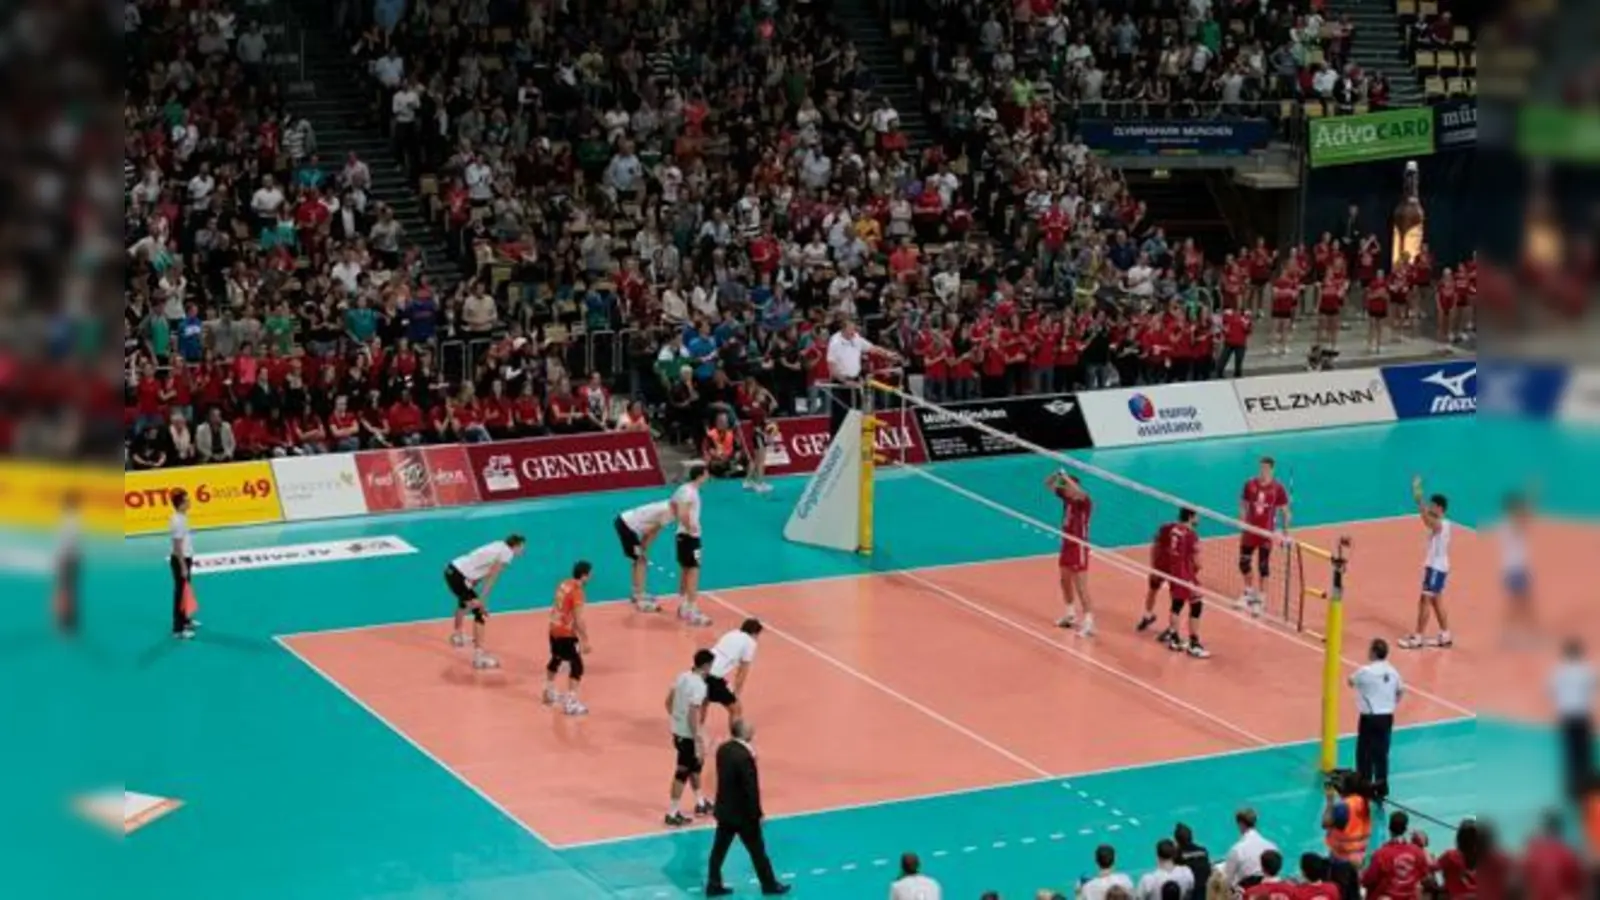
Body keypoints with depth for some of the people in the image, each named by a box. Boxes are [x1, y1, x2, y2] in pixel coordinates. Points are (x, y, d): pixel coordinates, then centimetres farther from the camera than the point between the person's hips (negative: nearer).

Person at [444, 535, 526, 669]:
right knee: (480, 612, -10)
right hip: (459, 576, -10)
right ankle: (479, 656, -15)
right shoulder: (507, 553, -10)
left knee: (465, 601, 36)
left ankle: (457, 635, 58)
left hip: (452, 569, 10)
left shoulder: (499, 547, 16)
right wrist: (482, 600, -18)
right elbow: (491, 578, -16)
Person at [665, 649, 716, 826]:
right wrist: (698, 743, -23)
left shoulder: (683, 677, 3)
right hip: (688, 735, -9)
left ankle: (700, 803, 39)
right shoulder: (699, 686, -23)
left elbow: (669, 701, 12)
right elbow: (693, 715, -26)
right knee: (683, 772, 1)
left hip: (678, 730, 9)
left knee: (695, 765, 25)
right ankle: (673, 814, 8)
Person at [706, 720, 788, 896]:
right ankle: (770, 885, 23)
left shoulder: (723, 749, -1)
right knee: (757, 850, 9)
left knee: (719, 848, 13)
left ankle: (714, 885, 19)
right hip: (742, 813, -8)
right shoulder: (744, 756, -27)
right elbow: (750, 788, -23)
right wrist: (757, 814, -12)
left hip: (724, 809, 8)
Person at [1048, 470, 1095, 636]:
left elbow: (1080, 493, -45)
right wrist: (1057, 475, -16)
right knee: (1065, 581, 21)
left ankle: (1088, 623, -6)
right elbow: (1048, 484, 6)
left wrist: (1066, 477, -38)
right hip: (1066, 544, 8)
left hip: (1078, 547, -8)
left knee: (1081, 588, -8)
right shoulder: (1066, 496, 0)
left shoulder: (1084, 502, -21)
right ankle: (1071, 615, 37)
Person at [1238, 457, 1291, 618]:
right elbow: (1243, 506, 7)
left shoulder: (1278, 488, -11)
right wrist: (1243, 525, 3)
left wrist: (1286, 532, -5)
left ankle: (1260, 599, 14)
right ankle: (1249, 592, 33)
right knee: (1244, 562, 9)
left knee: (1263, 565, 3)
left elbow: (1284, 511, -4)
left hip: (1266, 532, -3)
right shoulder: (1250, 485, -4)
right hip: (1250, 530, 3)